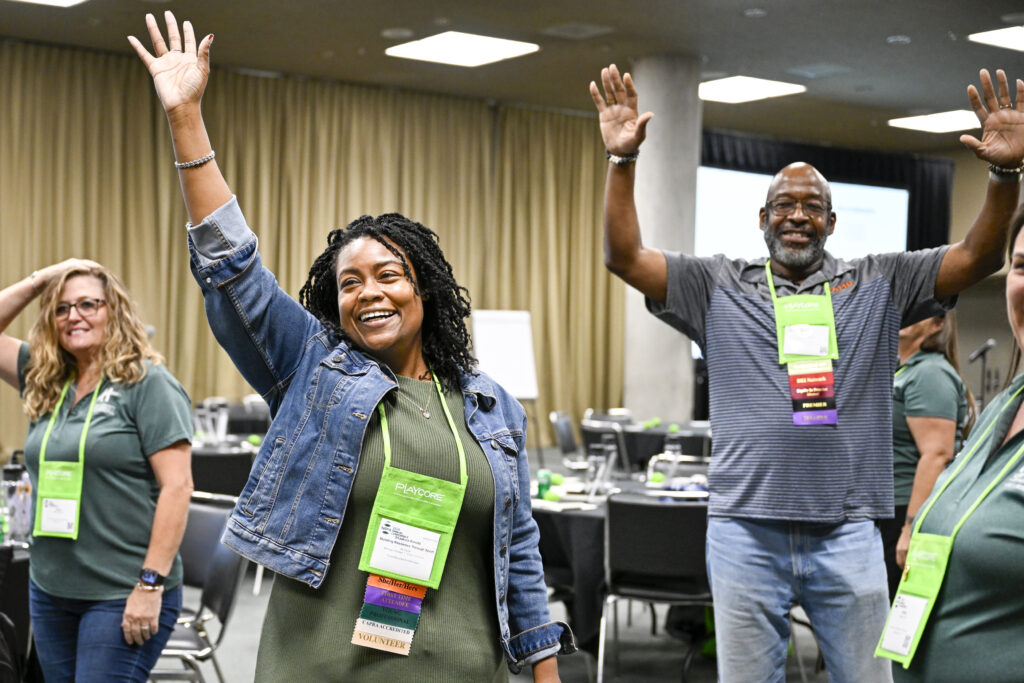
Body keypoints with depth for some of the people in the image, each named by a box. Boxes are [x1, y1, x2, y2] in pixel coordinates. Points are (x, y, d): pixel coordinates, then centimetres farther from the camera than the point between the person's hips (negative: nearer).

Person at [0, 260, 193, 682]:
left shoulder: (147, 382, -7)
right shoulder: (45, 380, 10)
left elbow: (177, 485, -13)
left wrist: (151, 584, -17)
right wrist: (39, 281, 4)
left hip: (123, 596, -6)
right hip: (50, 590, 6)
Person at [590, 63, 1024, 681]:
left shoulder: (878, 284, 8)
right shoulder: (719, 287, 7)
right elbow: (625, 255, 0)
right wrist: (623, 161, -11)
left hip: (846, 532, 0)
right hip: (745, 530, 0)